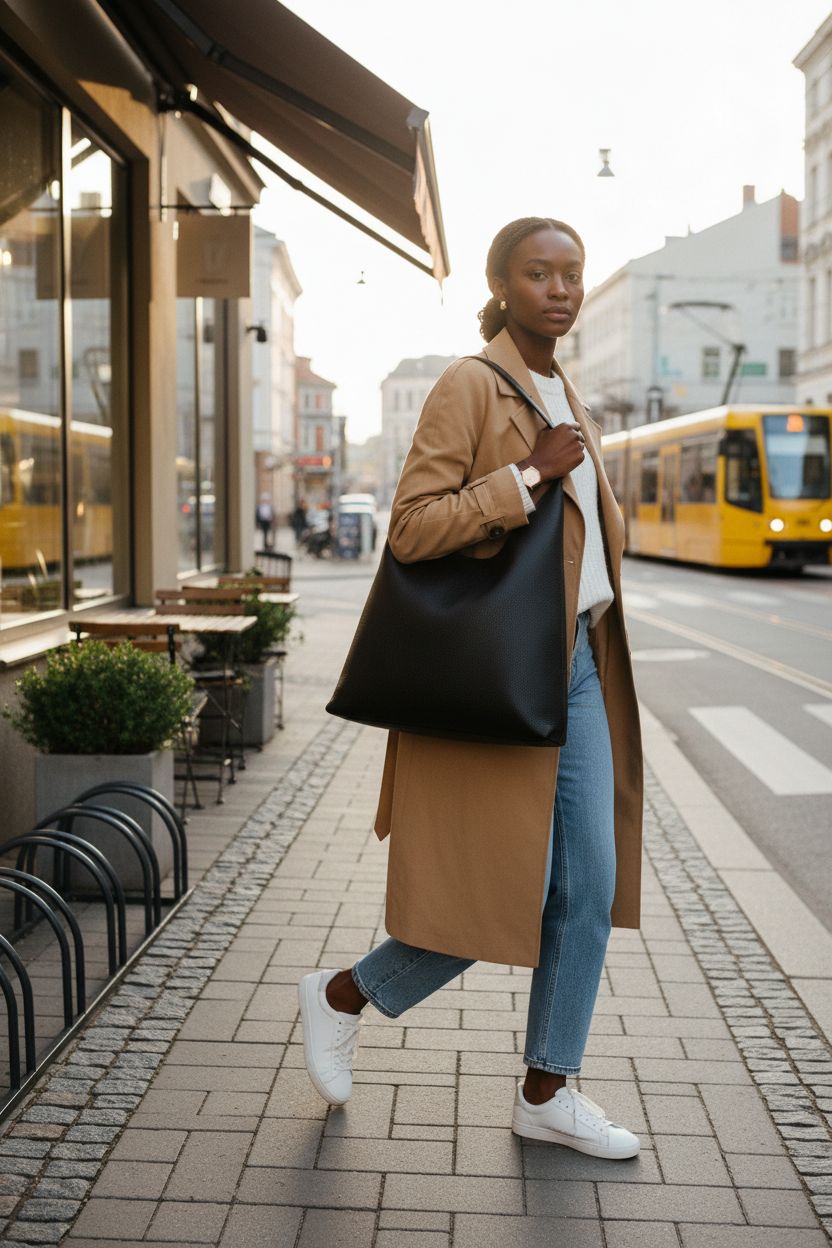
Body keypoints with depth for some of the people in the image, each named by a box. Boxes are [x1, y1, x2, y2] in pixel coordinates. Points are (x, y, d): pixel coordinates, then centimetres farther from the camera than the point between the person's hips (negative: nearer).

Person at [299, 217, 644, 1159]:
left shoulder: (566, 400, 15)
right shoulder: (469, 386, -10)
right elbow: (410, 528, -19)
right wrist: (531, 477, -21)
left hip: (577, 663, 8)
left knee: (590, 886, 7)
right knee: (503, 895, -3)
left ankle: (547, 1092, 20)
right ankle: (340, 998, 21)